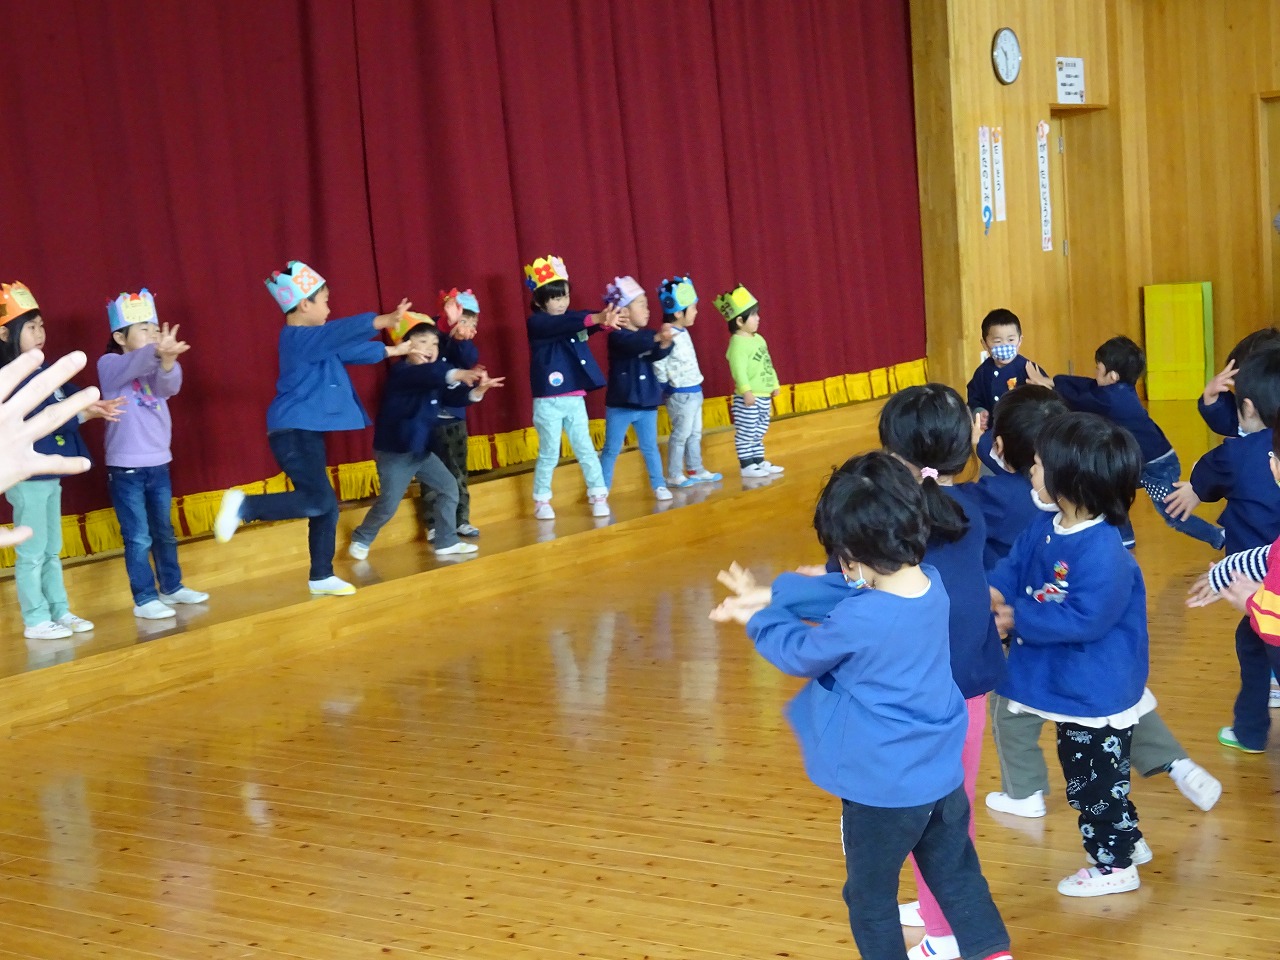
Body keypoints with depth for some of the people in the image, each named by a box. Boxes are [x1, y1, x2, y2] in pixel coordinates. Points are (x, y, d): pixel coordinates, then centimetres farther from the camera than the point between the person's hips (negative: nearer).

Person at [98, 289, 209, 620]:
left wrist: (167, 361, -39)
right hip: (126, 467, -5)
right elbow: (133, 365, -31)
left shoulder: (155, 368, 7)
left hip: (158, 464, 5)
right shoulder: (109, 364, -7)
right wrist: (156, 353, -53)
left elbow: (169, 386, -16)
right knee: (138, 537, -3)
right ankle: (144, 599, 4)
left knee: (164, 532, 16)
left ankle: (171, 588, 29)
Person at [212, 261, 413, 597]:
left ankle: (321, 577, 18)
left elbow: (348, 349, 32)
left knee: (325, 506, 11)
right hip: (294, 433, -10)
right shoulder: (299, 338, -14)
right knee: (318, 502, -18)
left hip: (307, 433, 10)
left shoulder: (313, 340, 17)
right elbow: (343, 331, -30)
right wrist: (384, 320, -39)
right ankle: (244, 506, -13)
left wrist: (391, 351, 38)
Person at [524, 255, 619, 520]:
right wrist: (594, 318, -43)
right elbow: (561, 325, -28)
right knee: (549, 454, 3)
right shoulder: (537, 323, -9)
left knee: (585, 448, 7)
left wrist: (604, 321, -35)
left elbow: (584, 325, -11)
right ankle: (541, 501, 15)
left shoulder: (571, 319, 8)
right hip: (548, 401, -5)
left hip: (575, 399, 5)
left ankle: (598, 495, 13)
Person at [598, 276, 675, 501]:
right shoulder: (617, 336, -13)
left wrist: (665, 343, -34)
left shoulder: (648, 335, 4)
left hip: (646, 403, 4)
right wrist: (657, 337, -45)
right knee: (611, 450, 4)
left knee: (650, 447, 9)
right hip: (620, 404, -4)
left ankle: (659, 485, 18)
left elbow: (657, 354, -13)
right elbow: (634, 345, -33)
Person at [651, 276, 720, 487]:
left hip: (694, 391, 9)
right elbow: (658, 363, -27)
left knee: (695, 433, 16)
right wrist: (665, 385, -17)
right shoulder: (669, 336, -22)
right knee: (681, 434, -3)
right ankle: (674, 476, 5)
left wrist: (695, 385, 14)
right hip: (680, 394, -9)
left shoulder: (683, 333, 8)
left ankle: (695, 470, 26)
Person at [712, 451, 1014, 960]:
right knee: (958, 879, 21)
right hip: (943, 777, 7)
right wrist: (772, 594, 6)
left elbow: (800, 653, -7)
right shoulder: (932, 583, -6)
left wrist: (759, 620, 11)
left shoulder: (860, 622, -27)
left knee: (871, 900, 15)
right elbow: (845, 590, 6)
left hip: (883, 788, -7)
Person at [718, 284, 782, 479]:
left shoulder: (758, 339, 12)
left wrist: (774, 384, 23)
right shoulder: (738, 343, -17)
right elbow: (739, 369, -25)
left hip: (763, 396, 9)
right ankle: (746, 466, 1)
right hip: (747, 398, -9)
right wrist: (746, 391, -31)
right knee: (746, 432, -3)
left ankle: (759, 461, 24)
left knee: (759, 432, 16)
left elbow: (768, 364, 20)